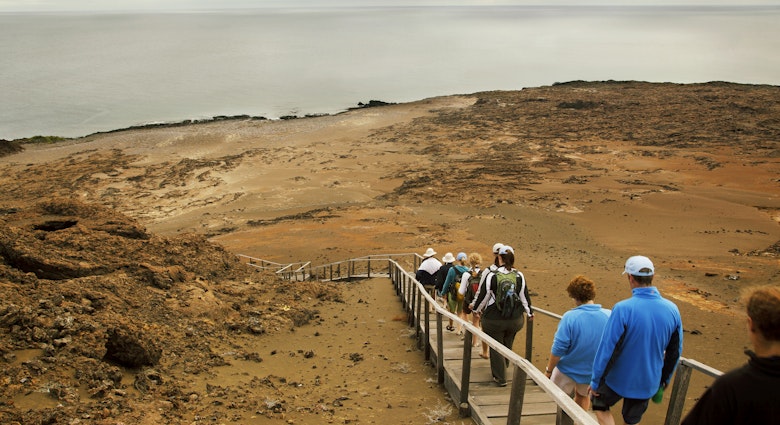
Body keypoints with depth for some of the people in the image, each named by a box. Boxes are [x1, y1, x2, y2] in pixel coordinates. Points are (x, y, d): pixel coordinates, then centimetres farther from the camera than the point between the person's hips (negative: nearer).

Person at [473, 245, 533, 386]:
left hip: (494, 319, -4)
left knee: (496, 347, 9)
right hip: (515, 319, 4)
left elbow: (483, 295, -5)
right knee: (507, 345, 22)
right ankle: (503, 368, 42)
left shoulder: (492, 276, -13)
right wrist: (529, 312, 19)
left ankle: (500, 377, 14)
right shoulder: (519, 276, -4)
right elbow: (524, 296, 4)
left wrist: (477, 309, 12)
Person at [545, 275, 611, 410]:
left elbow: (558, 349, -21)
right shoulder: (609, 316, -15)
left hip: (569, 370, -4)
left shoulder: (570, 317, -26)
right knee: (582, 395, 32)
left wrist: (549, 370, -7)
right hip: (594, 372, 4)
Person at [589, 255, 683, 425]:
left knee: (597, 400, 24)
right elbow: (675, 352, 4)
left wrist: (595, 382, -9)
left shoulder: (623, 309, -26)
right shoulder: (672, 310, -9)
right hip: (648, 383, 4)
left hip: (619, 380, -4)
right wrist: (664, 379, 19)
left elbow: (607, 349, -22)